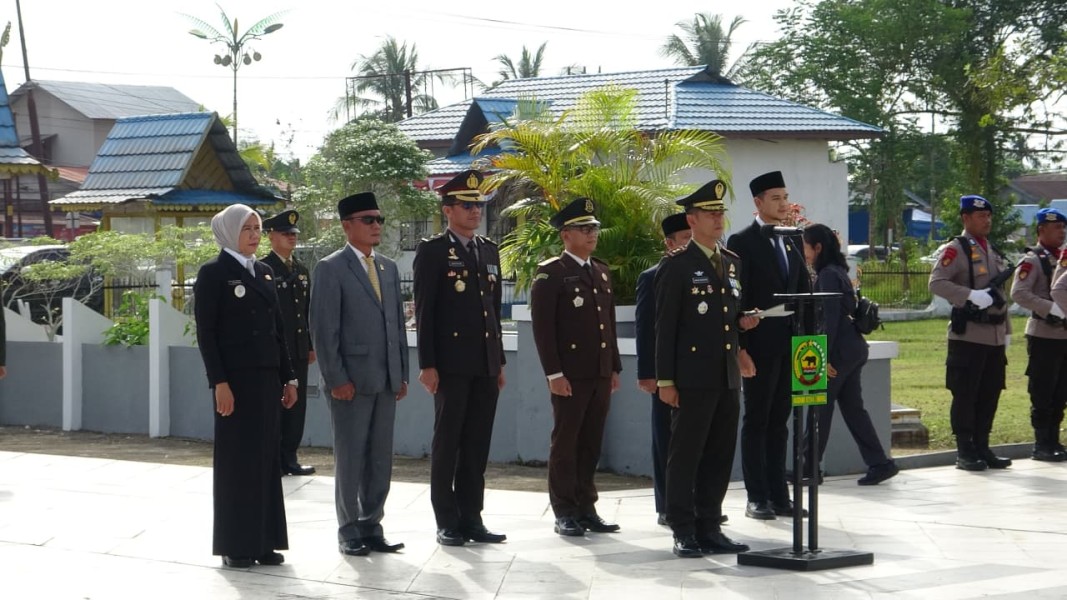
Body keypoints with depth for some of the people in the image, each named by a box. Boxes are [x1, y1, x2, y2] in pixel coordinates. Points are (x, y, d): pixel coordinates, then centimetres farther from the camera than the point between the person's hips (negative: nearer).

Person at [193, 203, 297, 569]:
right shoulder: (213, 273, -6)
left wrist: (288, 376, 11)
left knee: (266, 457, 8)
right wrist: (219, 382, -17)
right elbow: (205, 333, -10)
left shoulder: (264, 272, 13)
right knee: (237, 459, 0)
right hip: (236, 378, -6)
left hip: (267, 377, 6)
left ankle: (263, 541, 14)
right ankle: (235, 545, 7)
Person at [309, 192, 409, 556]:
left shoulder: (389, 269, 15)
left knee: (380, 460, 9)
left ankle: (371, 527, 17)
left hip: (386, 381, 6)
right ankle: (349, 532, 11)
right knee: (350, 458, 1)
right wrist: (336, 379, -14)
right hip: (351, 381, -6)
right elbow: (323, 330, -9)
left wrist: (402, 374, 10)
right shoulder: (331, 269, -5)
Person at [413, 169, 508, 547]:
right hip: (451, 363, -6)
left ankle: (471, 518, 13)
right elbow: (424, 311, -7)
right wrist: (427, 364, -13)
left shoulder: (489, 251, 15)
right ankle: (447, 523, 6)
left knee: (478, 445, 7)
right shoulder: (432, 251, -4)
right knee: (447, 444, 1)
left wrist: (499, 361, 15)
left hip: (485, 364, 6)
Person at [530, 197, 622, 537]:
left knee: (591, 444, 8)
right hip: (570, 375, -6)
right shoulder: (550, 273, -5)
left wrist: (614, 368, 16)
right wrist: (554, 373, -15)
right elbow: (542, 326, -10)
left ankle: (586, 508, 14)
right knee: (565, 442, 0)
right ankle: (565, 513, 4)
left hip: (600, 373, 6)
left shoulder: (602, 272, 17)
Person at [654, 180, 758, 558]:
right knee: (685, 455, -2)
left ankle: (709, 528, 16)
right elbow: (665, 326, -7)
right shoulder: (676, 266, -5)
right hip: (692, 379, -7)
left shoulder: (732, 263, 16)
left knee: (720, 456, 9)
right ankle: (684, 533, 4)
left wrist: (743, 322, 2)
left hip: (728, 377, 7)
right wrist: (665, 380, -11)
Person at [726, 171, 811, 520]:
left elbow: (804, 292, 16)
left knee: (779, 422, 10)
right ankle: (757, 498, 5)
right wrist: (740, 346, -16)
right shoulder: (742, 242, -6)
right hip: (760, 347, -6)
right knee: (756, 422, 1)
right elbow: (736, 298, -10)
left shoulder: (792, 242, 14)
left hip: (790, 345, 6)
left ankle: (778, 495, 14)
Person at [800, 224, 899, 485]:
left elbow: (830, 319, -18)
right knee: (852, 407, 9)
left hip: (840, 350, -9)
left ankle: (809, 468, 4)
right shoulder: (837, 272, 16)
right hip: (853, 348, 9)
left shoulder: (828, 275, -13)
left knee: (821, 408, -2)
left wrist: (823, 356, -20)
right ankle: (879, 463, 5)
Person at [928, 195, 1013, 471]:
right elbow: (936, 282, -18)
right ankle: (965, 453, 1)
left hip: (994, 336, 7)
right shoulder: (955, 249, -6)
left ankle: (982, 448, 17)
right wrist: (971, 296, -25)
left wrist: (1006, 329, 20)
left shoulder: (993, 251, 18)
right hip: (968, 335, -7)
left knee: (990, 394, 9)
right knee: (965, 395, -4)